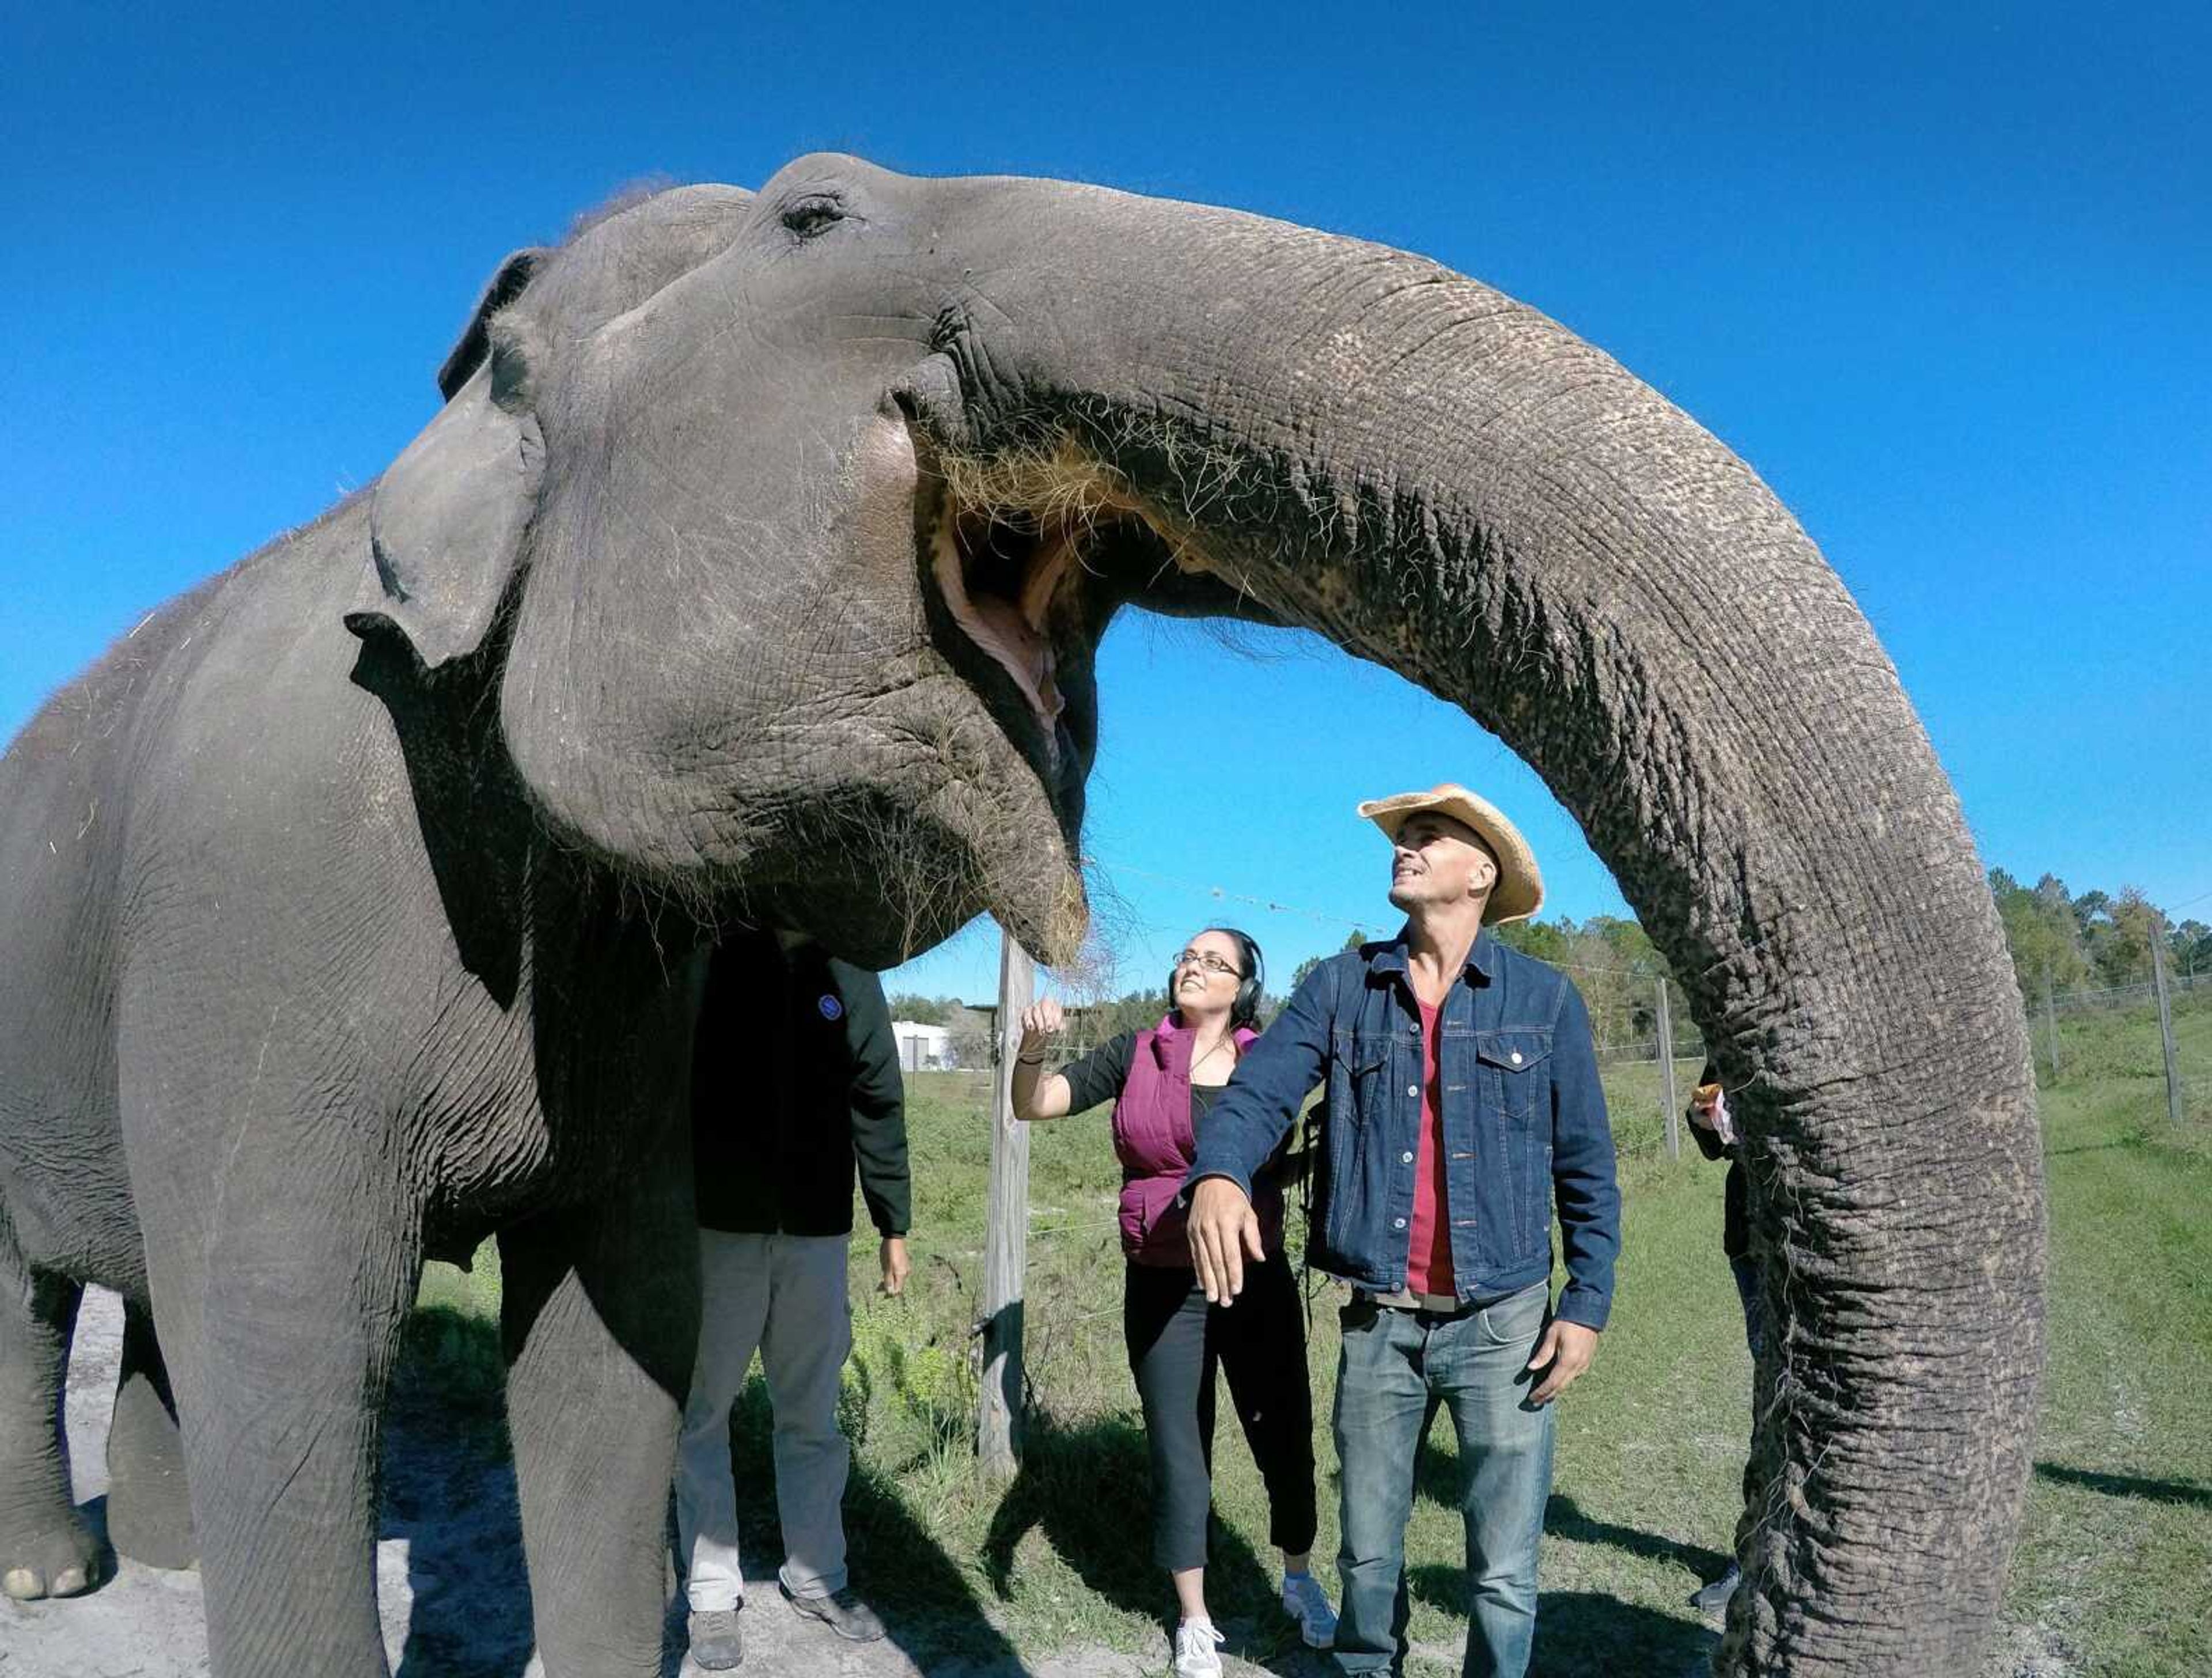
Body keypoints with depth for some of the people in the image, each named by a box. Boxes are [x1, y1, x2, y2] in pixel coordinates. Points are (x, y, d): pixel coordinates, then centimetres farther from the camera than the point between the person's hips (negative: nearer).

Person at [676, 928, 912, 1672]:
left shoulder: (848, 974, 2)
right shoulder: (702, 959, -4)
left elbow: (879, 1106, 6)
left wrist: (893, 1226, 7)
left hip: (816, 1231, 2)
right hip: (714, 1227, -2)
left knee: (812, 1413, 13)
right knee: (702, 1411, 9)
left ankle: (816, 1576, 28)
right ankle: (712, 1593, 23)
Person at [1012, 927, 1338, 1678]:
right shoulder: (1136, 1056, -2)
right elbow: (1034, 1104, -5)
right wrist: (1034, 1046, -24)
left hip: (1257, 1280, 0)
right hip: (1164, 1290, 0)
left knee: (1284, 1437, 13)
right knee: (1179, 1455, 10)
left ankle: (1299, 1581, 41)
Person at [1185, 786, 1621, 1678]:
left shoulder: (1544, 998, 0)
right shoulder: (1339, 986, 2)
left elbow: (1586, 1167, 3)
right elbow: (1257, 1093, -10)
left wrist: (1588, 1305, -4)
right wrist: (1218, 1175, -31)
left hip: (1503, 1323, -1)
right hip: (1377, 1321, 2)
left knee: (1504, 1572, 7)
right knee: (1367, 1552, 17)